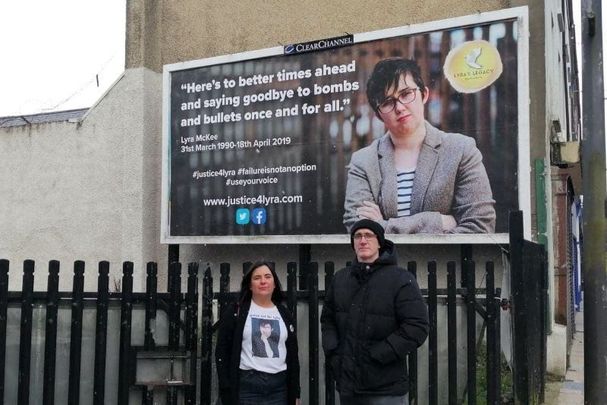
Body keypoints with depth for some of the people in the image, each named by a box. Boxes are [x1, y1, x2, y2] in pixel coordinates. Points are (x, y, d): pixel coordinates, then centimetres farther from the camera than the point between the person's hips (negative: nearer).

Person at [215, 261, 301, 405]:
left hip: (279, 386, 4)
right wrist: (226, 390, -8)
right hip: (246, 385, -3)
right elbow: (222, 352, -1)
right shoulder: (235, 311, 2)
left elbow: (292, 355, 15)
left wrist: (295, 392, 11)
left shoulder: (284, 314, 14)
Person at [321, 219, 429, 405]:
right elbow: (327, 319, 19)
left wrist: (378, 354, -17)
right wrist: (332, 351, 2)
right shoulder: (340, 278, 10)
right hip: (347, 384, 5)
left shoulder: (400, 279, -7)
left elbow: (417, 326, -13)